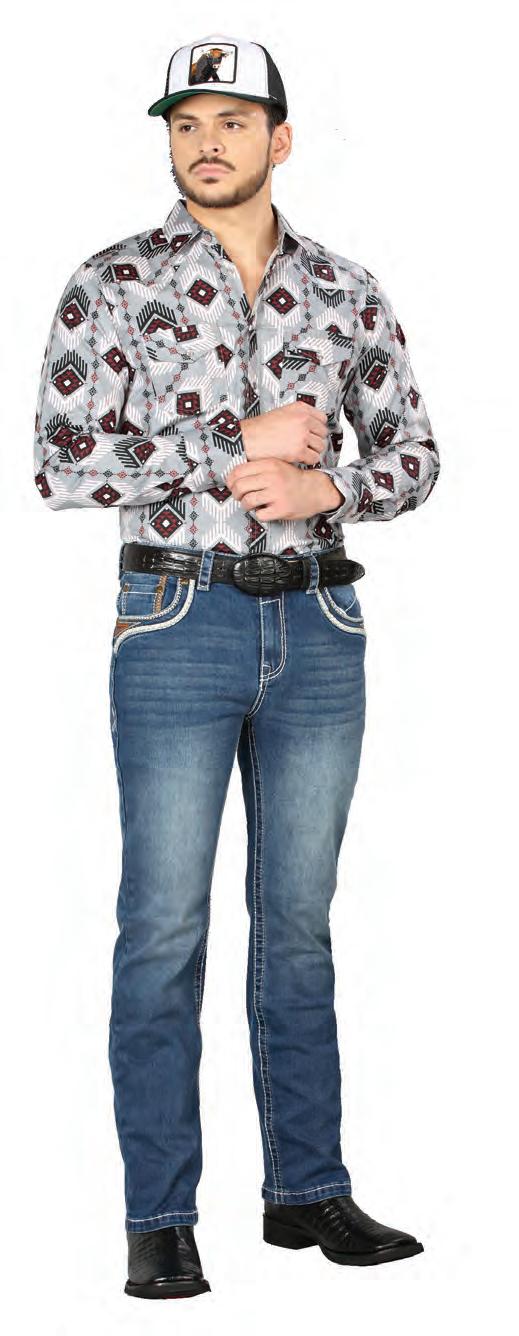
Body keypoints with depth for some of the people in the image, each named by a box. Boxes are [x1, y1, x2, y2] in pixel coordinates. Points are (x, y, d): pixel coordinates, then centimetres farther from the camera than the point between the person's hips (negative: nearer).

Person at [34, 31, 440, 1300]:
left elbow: (413, 452, 10)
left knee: (299, 919, 10)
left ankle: (307, 1191, 21)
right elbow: (62, 462, -9)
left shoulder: (344, 291, 8)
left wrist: (329, 487, -11)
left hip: (320, 628, 3)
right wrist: (237, 450, -13)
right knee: (165, 926, -1)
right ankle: (160, 1221, 8)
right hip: (179, 624, -3)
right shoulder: (113, 283, -1)